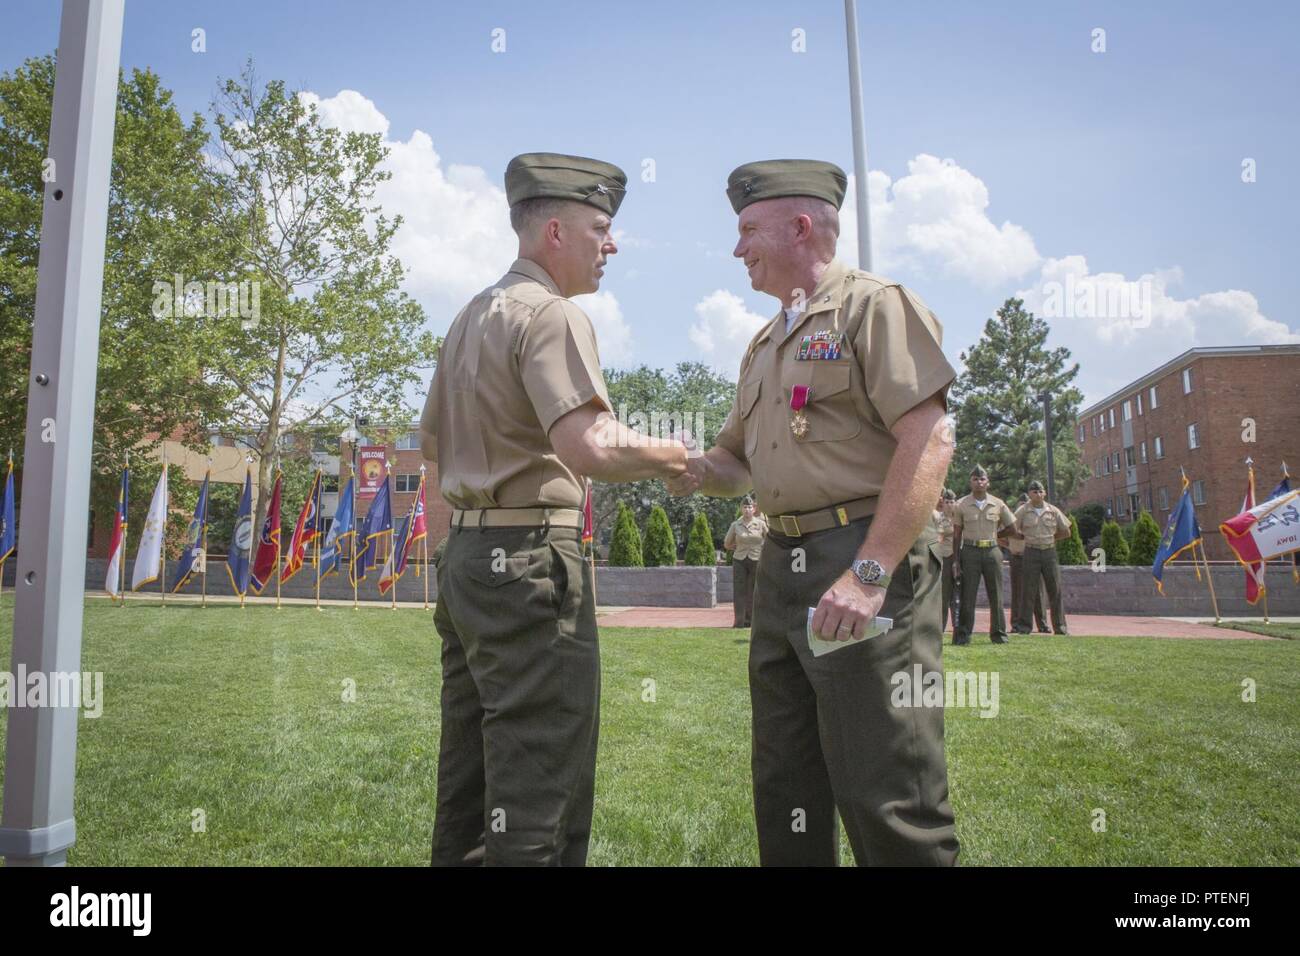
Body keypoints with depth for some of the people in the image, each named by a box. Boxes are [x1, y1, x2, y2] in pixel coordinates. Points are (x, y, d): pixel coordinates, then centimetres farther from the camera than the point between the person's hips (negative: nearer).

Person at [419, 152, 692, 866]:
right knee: (540, 782, -2)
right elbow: (588, 447, -24)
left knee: (470, 775, 17)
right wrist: (668, 458, -9)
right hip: (531, 559, -10)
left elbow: (431, 441, 24)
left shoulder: (471, 316, 19)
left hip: (463, 554, 10)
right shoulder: (551, 314, -11)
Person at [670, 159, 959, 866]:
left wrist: (868, 573, -22)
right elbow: (742, 460, 27)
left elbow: (929, 441, -15)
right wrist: (701, 472, 3)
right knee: (785, 789, 15)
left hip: (866, 562, -8)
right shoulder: (765, 344, 21)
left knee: (884, 796, -4)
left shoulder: (875, 305, -4)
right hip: (780, 570, 8)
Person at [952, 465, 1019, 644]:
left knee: (996, 595, 5)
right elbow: (957, 535, 2)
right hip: (970, 552, -2)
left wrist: (994, 534, 8)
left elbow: (1012, 530, 15)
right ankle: (962, 634, 2)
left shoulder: (998, 504, 6)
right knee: (967, 596, -3)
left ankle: (998, 633, 15)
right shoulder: (961, 505, 3)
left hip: (992, 551, 2)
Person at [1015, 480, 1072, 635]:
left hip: (1050, 552, 2)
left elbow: (1066, 532, 13)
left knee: (1055, 590, 3)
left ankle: (1060, 626, 9)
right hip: (1031, 553, -2)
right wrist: (1027, 538, -2)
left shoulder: (1053, 511, 6)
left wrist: (1051, 538, 7)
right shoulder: (1022, 511, 0)